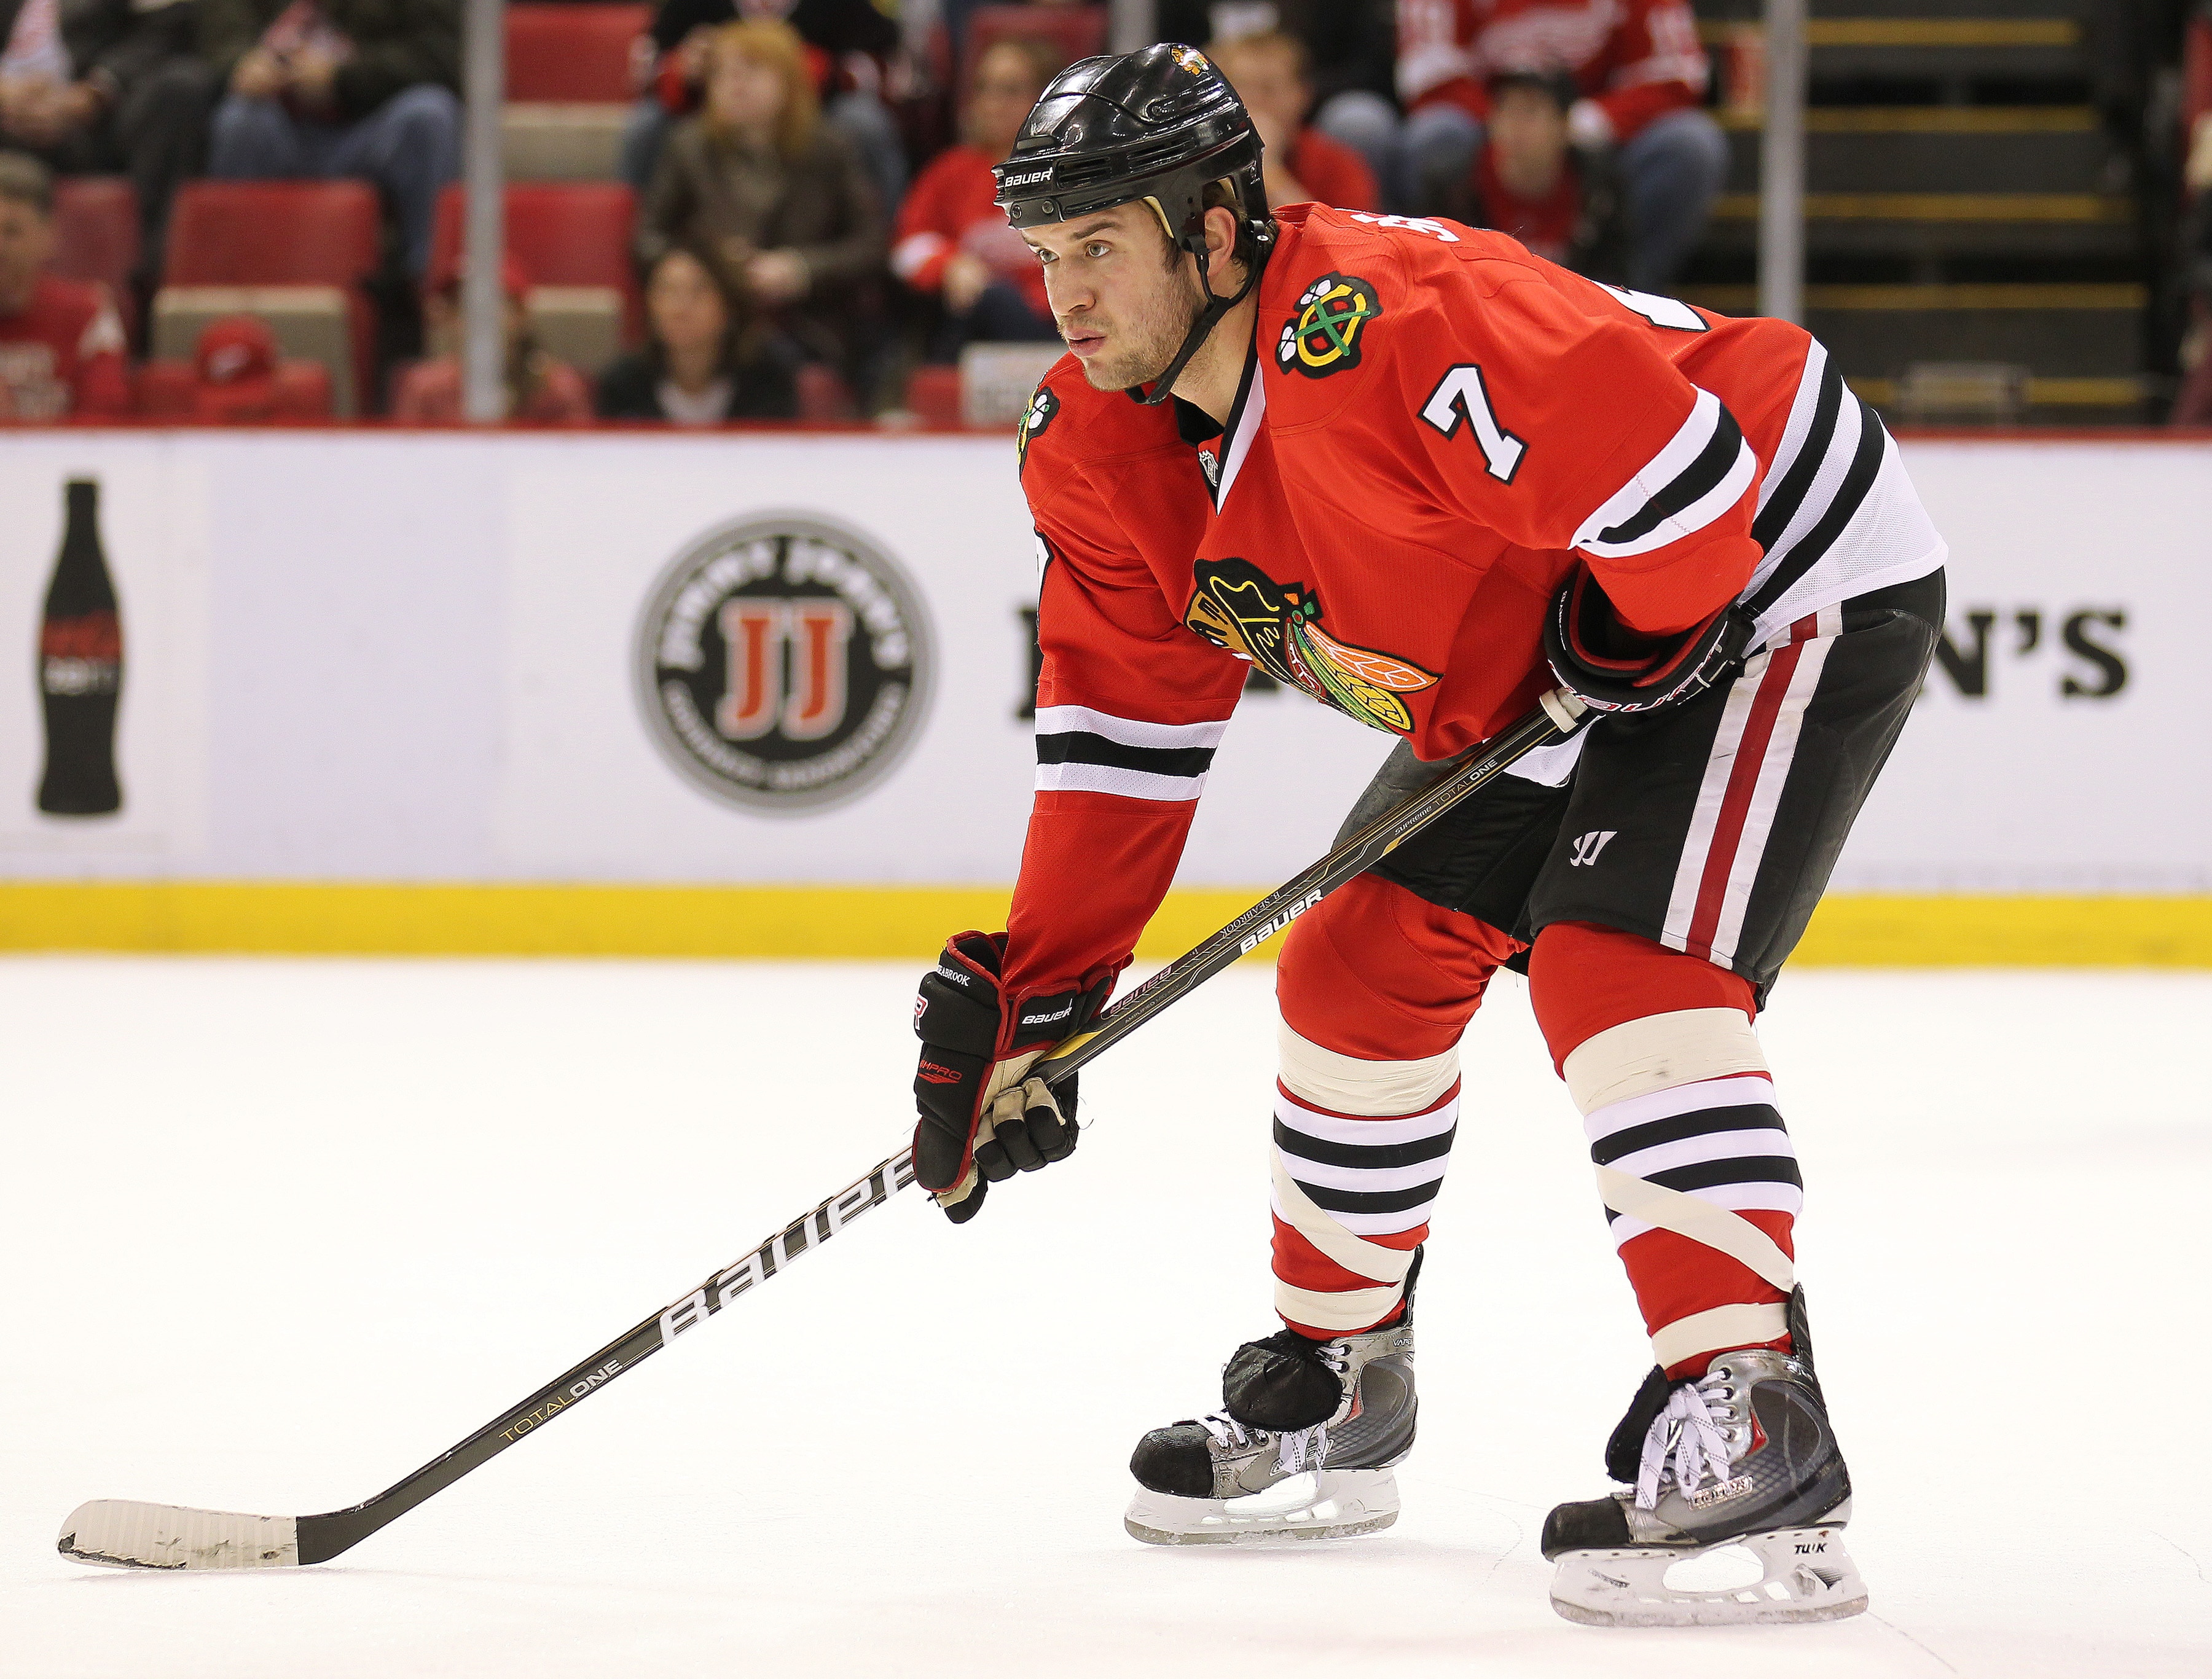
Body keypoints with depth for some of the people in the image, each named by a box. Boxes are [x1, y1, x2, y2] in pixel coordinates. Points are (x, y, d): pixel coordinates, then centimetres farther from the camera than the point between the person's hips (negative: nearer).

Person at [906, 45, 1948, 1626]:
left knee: (1616, 964, -25)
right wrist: (1033, 1002, -2)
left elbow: (1678, 472, -37)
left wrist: (1620, 634, -20)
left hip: (1783, 573, -10)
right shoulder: (1108, 445, -4)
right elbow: (1124, 729, 2)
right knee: (1363, 960, 8)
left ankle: (1757, 1430, -28)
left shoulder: (1388, 325, -34)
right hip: (1535, 677, 10)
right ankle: (1336, 1389, 26)